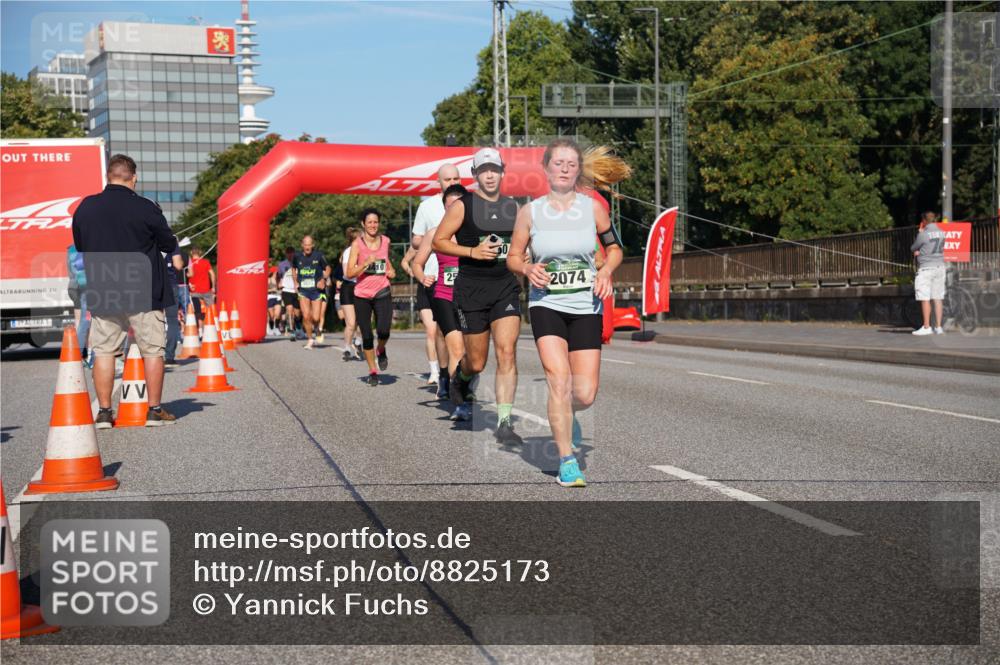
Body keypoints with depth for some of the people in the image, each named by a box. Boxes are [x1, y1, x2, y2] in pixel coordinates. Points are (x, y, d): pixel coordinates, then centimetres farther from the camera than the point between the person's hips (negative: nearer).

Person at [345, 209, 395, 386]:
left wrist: (391, 269, 8)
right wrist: (366, 263, -23)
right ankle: (372, 371, 19)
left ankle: (381, 351, 16)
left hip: (382, 292, 1)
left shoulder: (385, 241, 5)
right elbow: (349, 273, -10)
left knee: (383, 330, -18)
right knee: (366, 335, 3)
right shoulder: (357, 244, -6)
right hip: (362, 295, -1)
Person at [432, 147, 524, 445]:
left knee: (507, 352, -13)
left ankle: (504, 423, -12)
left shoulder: (513, 207, 12)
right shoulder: (463, 205, -2)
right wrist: (472, 251, -14)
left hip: (507, 287, 3)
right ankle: (460, 375, 43)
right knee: (477, 362, 5)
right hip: (472, 289, -3)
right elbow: (438, 241, -4)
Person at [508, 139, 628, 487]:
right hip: (546, 305, -1)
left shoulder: (593, 207, 1)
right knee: (559, 380, -19)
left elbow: (614, 247, 13)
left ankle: (564, 414, 36)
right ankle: (567, 461, -5)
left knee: (585, 394, -2)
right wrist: (528, 269, -12)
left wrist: (606, 270, -7)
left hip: (586, 307, 1)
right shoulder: (530, 211, 0)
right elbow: (513, 257, 9)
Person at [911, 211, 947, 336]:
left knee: (925, 298, -2)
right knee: (938, 298, 7)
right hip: (940, 266, 6)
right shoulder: (941, 233, 8)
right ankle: (938, 327, 8)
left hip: (926, 268, -6)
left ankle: (926, 327, -3)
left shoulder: (923, 234, -12)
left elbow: (913, 248, 2)